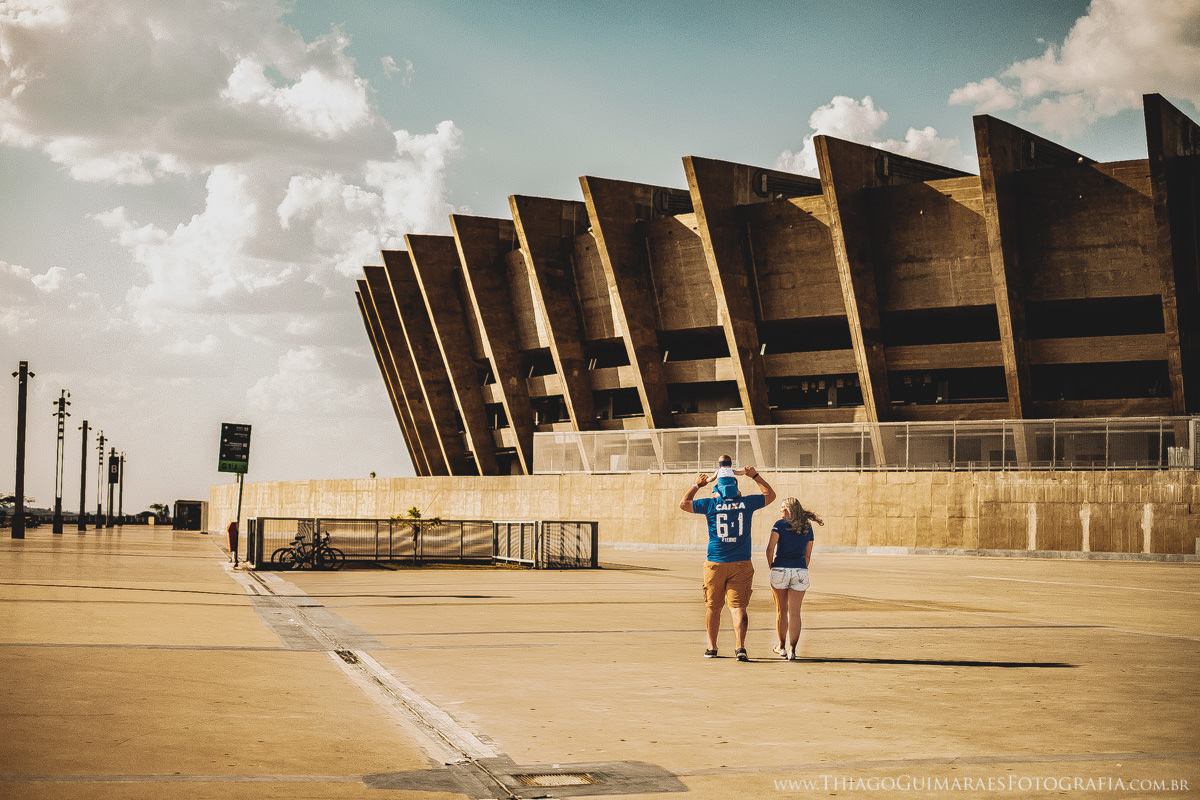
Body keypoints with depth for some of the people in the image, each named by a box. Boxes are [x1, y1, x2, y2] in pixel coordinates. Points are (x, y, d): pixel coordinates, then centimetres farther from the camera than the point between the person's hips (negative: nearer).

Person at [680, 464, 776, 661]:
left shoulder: (711, 504, -3)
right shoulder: (746, 503, 0)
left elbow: (683, 503, 9)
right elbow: (770, 494, 18)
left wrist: (696, 485, 21)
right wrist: (755, 475, 26)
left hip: (715, 564, 0)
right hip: (741, 565, 0)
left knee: (713, 607, 12)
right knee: (738, 607, -3)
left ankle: (712, 648, 20)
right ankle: (740, 646, -19)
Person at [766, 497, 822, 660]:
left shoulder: (780, 524, -2)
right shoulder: (807, 528, 10)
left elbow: (770, 548, -10)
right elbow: (808, 556, 11)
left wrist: (771, 567, 3)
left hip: (780, 569, -2)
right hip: (800, 571, 2)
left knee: (781, 610, 12)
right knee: (794, 612, 2)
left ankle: (781, 647, 23)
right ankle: (792, 650, -5)